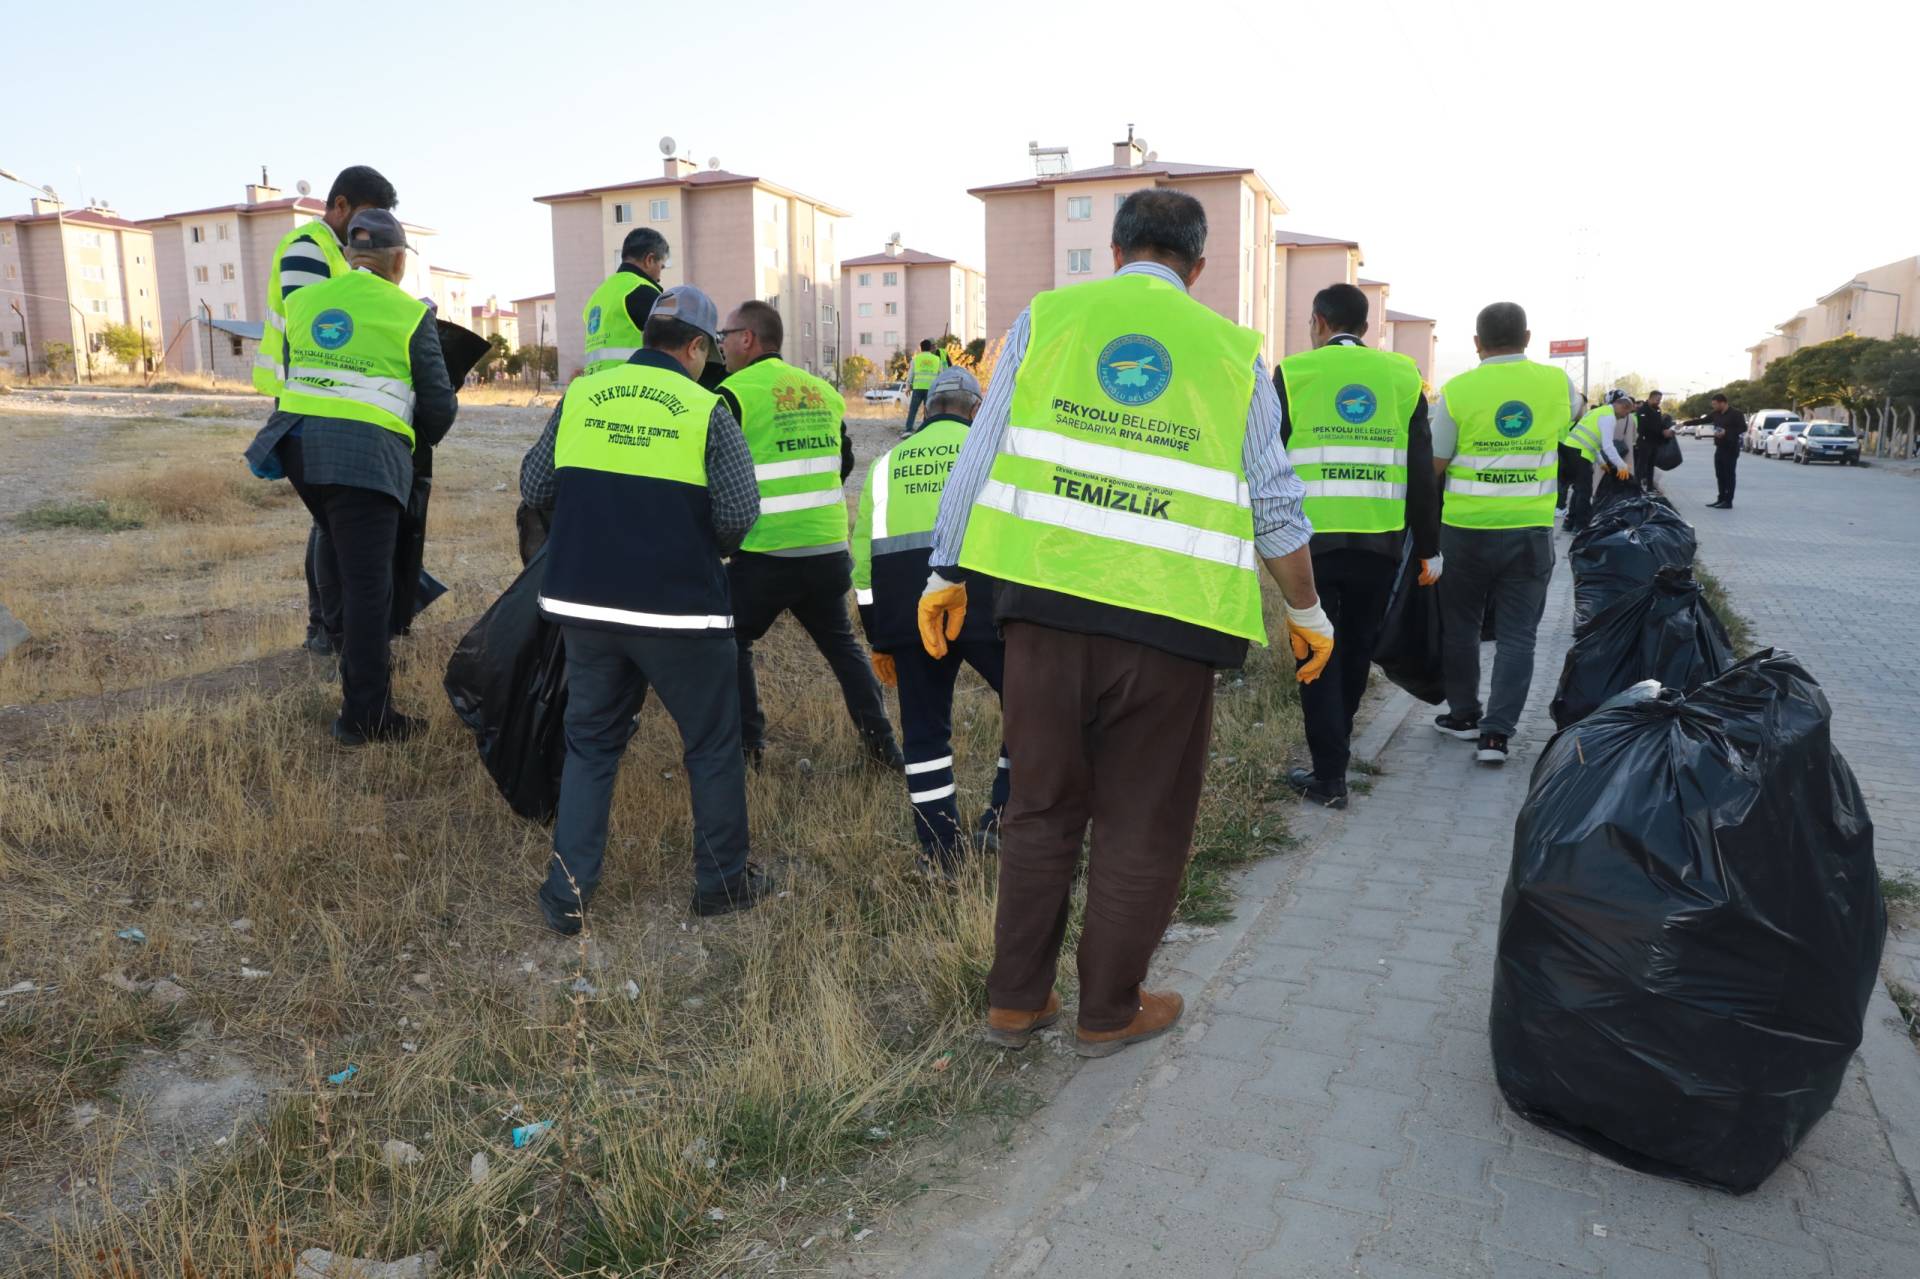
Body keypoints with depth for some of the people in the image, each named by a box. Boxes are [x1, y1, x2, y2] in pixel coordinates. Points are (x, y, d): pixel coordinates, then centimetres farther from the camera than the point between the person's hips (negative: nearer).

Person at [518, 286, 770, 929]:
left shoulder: (581, 395, 4)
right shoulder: (707, 411, -7)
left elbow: (533, 488, 7)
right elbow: (739, 514, -13)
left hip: (585, 603, 4)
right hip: (679, 610, -4)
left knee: (590, 742, 18)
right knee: (713, 744, 14)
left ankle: (568, 891, 17)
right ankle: (721, 880, 24)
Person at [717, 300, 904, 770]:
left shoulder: (735, 393, -9)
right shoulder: (824, 391, 10)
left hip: (765, 555, -5)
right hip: (830, 550, 5)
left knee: (731, 641, 15)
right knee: (840, 642, 21)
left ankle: (747, 743, 13)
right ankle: (880, 740, 19)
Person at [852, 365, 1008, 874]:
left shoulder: (886, 463, 20)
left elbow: (863, 560, 18)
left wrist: (879, 639, 24)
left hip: (905, 614, 4)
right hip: (982, 603, -3)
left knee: (924, 728, 13)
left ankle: (941, 851, 18)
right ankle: (1001, 817, 10)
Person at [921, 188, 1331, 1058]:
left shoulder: (1048, 317, 8)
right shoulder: (1231, 351, 8)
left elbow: (980, 458, 3)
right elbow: (1275, 509, 9)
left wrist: (946, 575, 10)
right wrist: (1307, 613, 22)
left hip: (1046, 603, 2)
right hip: (1169, 624, -1)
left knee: (1041, 809, 16)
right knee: (1140, 826, 13)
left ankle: (1015, 1001, 26)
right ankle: (1109, 1012, 26)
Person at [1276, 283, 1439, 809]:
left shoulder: (1294, 373, -1)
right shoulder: (1402, 375, 6)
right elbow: (1422, 471, 4)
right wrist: (1428, 548, 9)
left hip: (1312, 539, -3)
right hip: (1381, 543, 3)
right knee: (1357, 648, 19)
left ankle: (1329, 775, 5)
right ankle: (1334, 743, 34)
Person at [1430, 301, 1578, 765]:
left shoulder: (1457, 391, -9)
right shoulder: (1557, 383, 0)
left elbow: (1434, 465, -5)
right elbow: (1575, 411, 25)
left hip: (1467, 530, -1)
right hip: (1532, 531, 2)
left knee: (1459, 625, 15)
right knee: (1516, 635, 5)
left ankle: (1463, 715, 25)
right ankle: (1497, 732, 1)